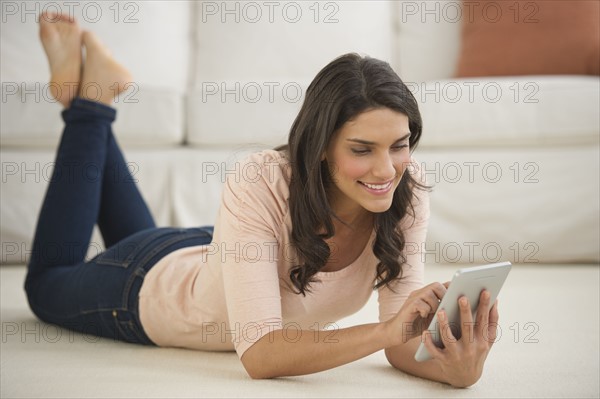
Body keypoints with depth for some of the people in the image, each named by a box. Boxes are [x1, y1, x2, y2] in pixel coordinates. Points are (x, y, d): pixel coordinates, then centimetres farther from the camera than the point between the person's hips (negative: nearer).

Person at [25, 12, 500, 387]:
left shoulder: (406, 193, -29)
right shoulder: (259, 186, -43)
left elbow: (402, 347, -30)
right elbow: (259, 354, -47)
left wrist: (455, 366, -52)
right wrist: (386, 328, -59)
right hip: (153, 284, -4)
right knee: (47, 285, 30)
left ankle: (97, 97, 39)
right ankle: (88, 99, 30)